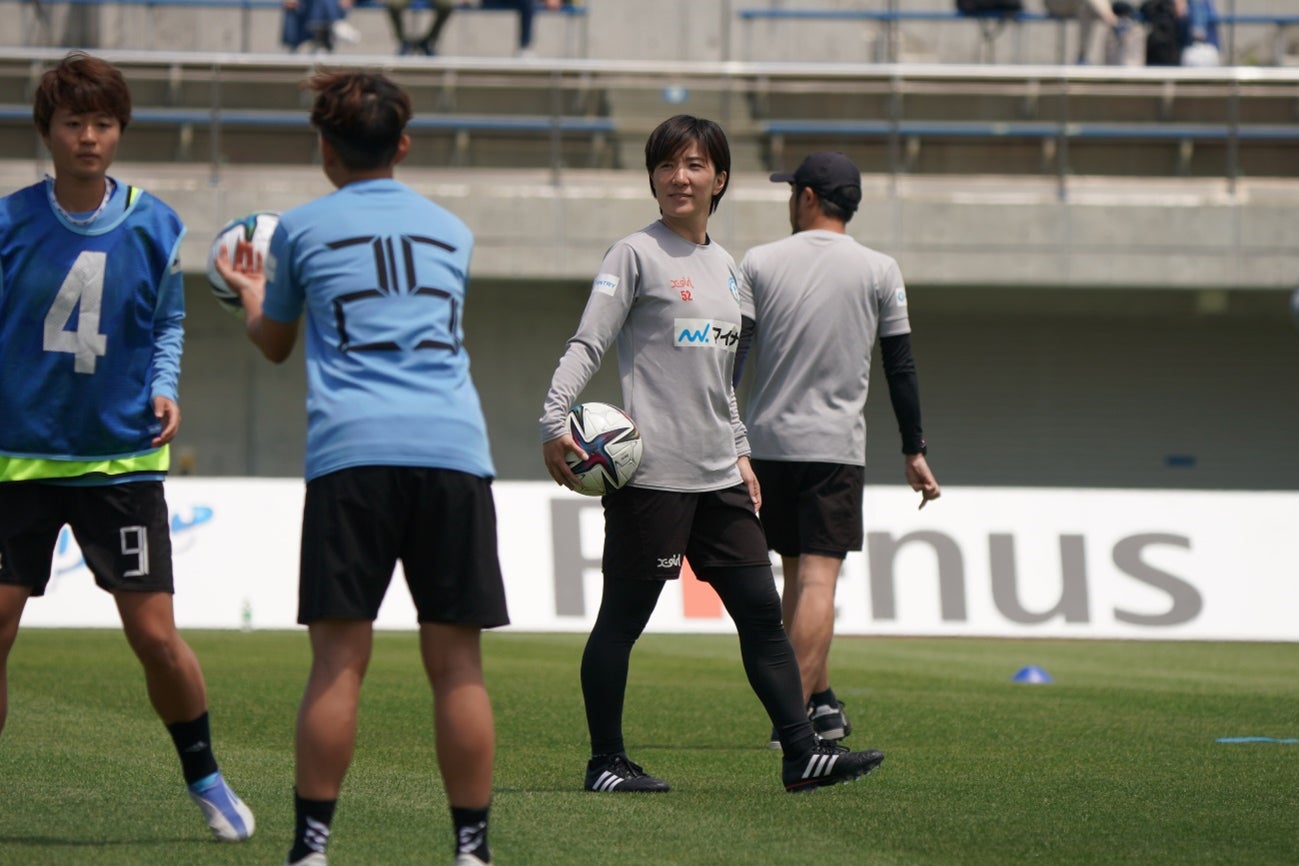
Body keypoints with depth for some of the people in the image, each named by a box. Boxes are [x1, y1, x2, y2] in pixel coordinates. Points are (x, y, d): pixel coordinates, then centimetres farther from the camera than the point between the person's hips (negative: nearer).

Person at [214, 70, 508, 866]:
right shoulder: (450, 231, 20)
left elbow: (275, 344, 27)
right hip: (454, 449, 2)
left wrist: (252, 293, 50)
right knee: (457, 662, 2)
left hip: (351, 450, -2)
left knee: (340, 658, -2)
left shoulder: (302, 229, 13)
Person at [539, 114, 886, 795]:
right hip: (651, 475, -7)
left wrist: (740, 452, 21)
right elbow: (587, 345, -11)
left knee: (761, 611, 3)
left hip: (718, 480, 7)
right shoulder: (635, 255, -4)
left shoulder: (723, 266, 18)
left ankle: (802, 752, 4)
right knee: (623, 617, -1)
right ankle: (606, 762, 7)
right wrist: (555, 424, -23)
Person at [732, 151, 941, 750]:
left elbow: (729, 359, -3)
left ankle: (821, 700, 21)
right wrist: (914, 452, 9)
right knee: (817, 577, -6)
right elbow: (900, 368, 3)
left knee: (799, 575, 16)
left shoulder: (759, 263, 2)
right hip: (836, 444, -2)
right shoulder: (880, 272, 2)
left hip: (767, 440, 2)